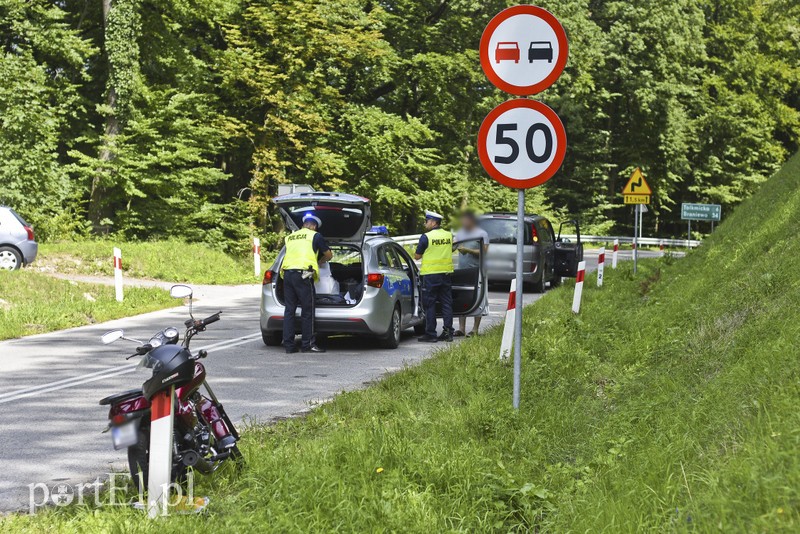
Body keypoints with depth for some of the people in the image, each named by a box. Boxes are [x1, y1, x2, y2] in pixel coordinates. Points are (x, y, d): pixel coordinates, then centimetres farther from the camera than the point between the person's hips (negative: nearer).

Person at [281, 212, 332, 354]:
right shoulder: (315, 236, 6)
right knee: (307, 310, 0)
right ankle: (308, 344, 0)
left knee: (289, 310, 7)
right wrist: (319, 261, 34)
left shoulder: (290, 237, 21)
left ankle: (289, 345, 6)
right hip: (303, 274, -5)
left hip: (287, 273, 5)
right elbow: (329, 255, 14)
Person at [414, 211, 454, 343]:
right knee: (446, 303, 10)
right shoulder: (449, 235, 5)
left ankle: (430, 334, 1)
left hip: (431, 274, -5)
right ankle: (448, 332, 9)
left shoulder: (426, 237, -12)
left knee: (430, 305, 1)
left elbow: (417, 256, -6)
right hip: (446, 273, 5)